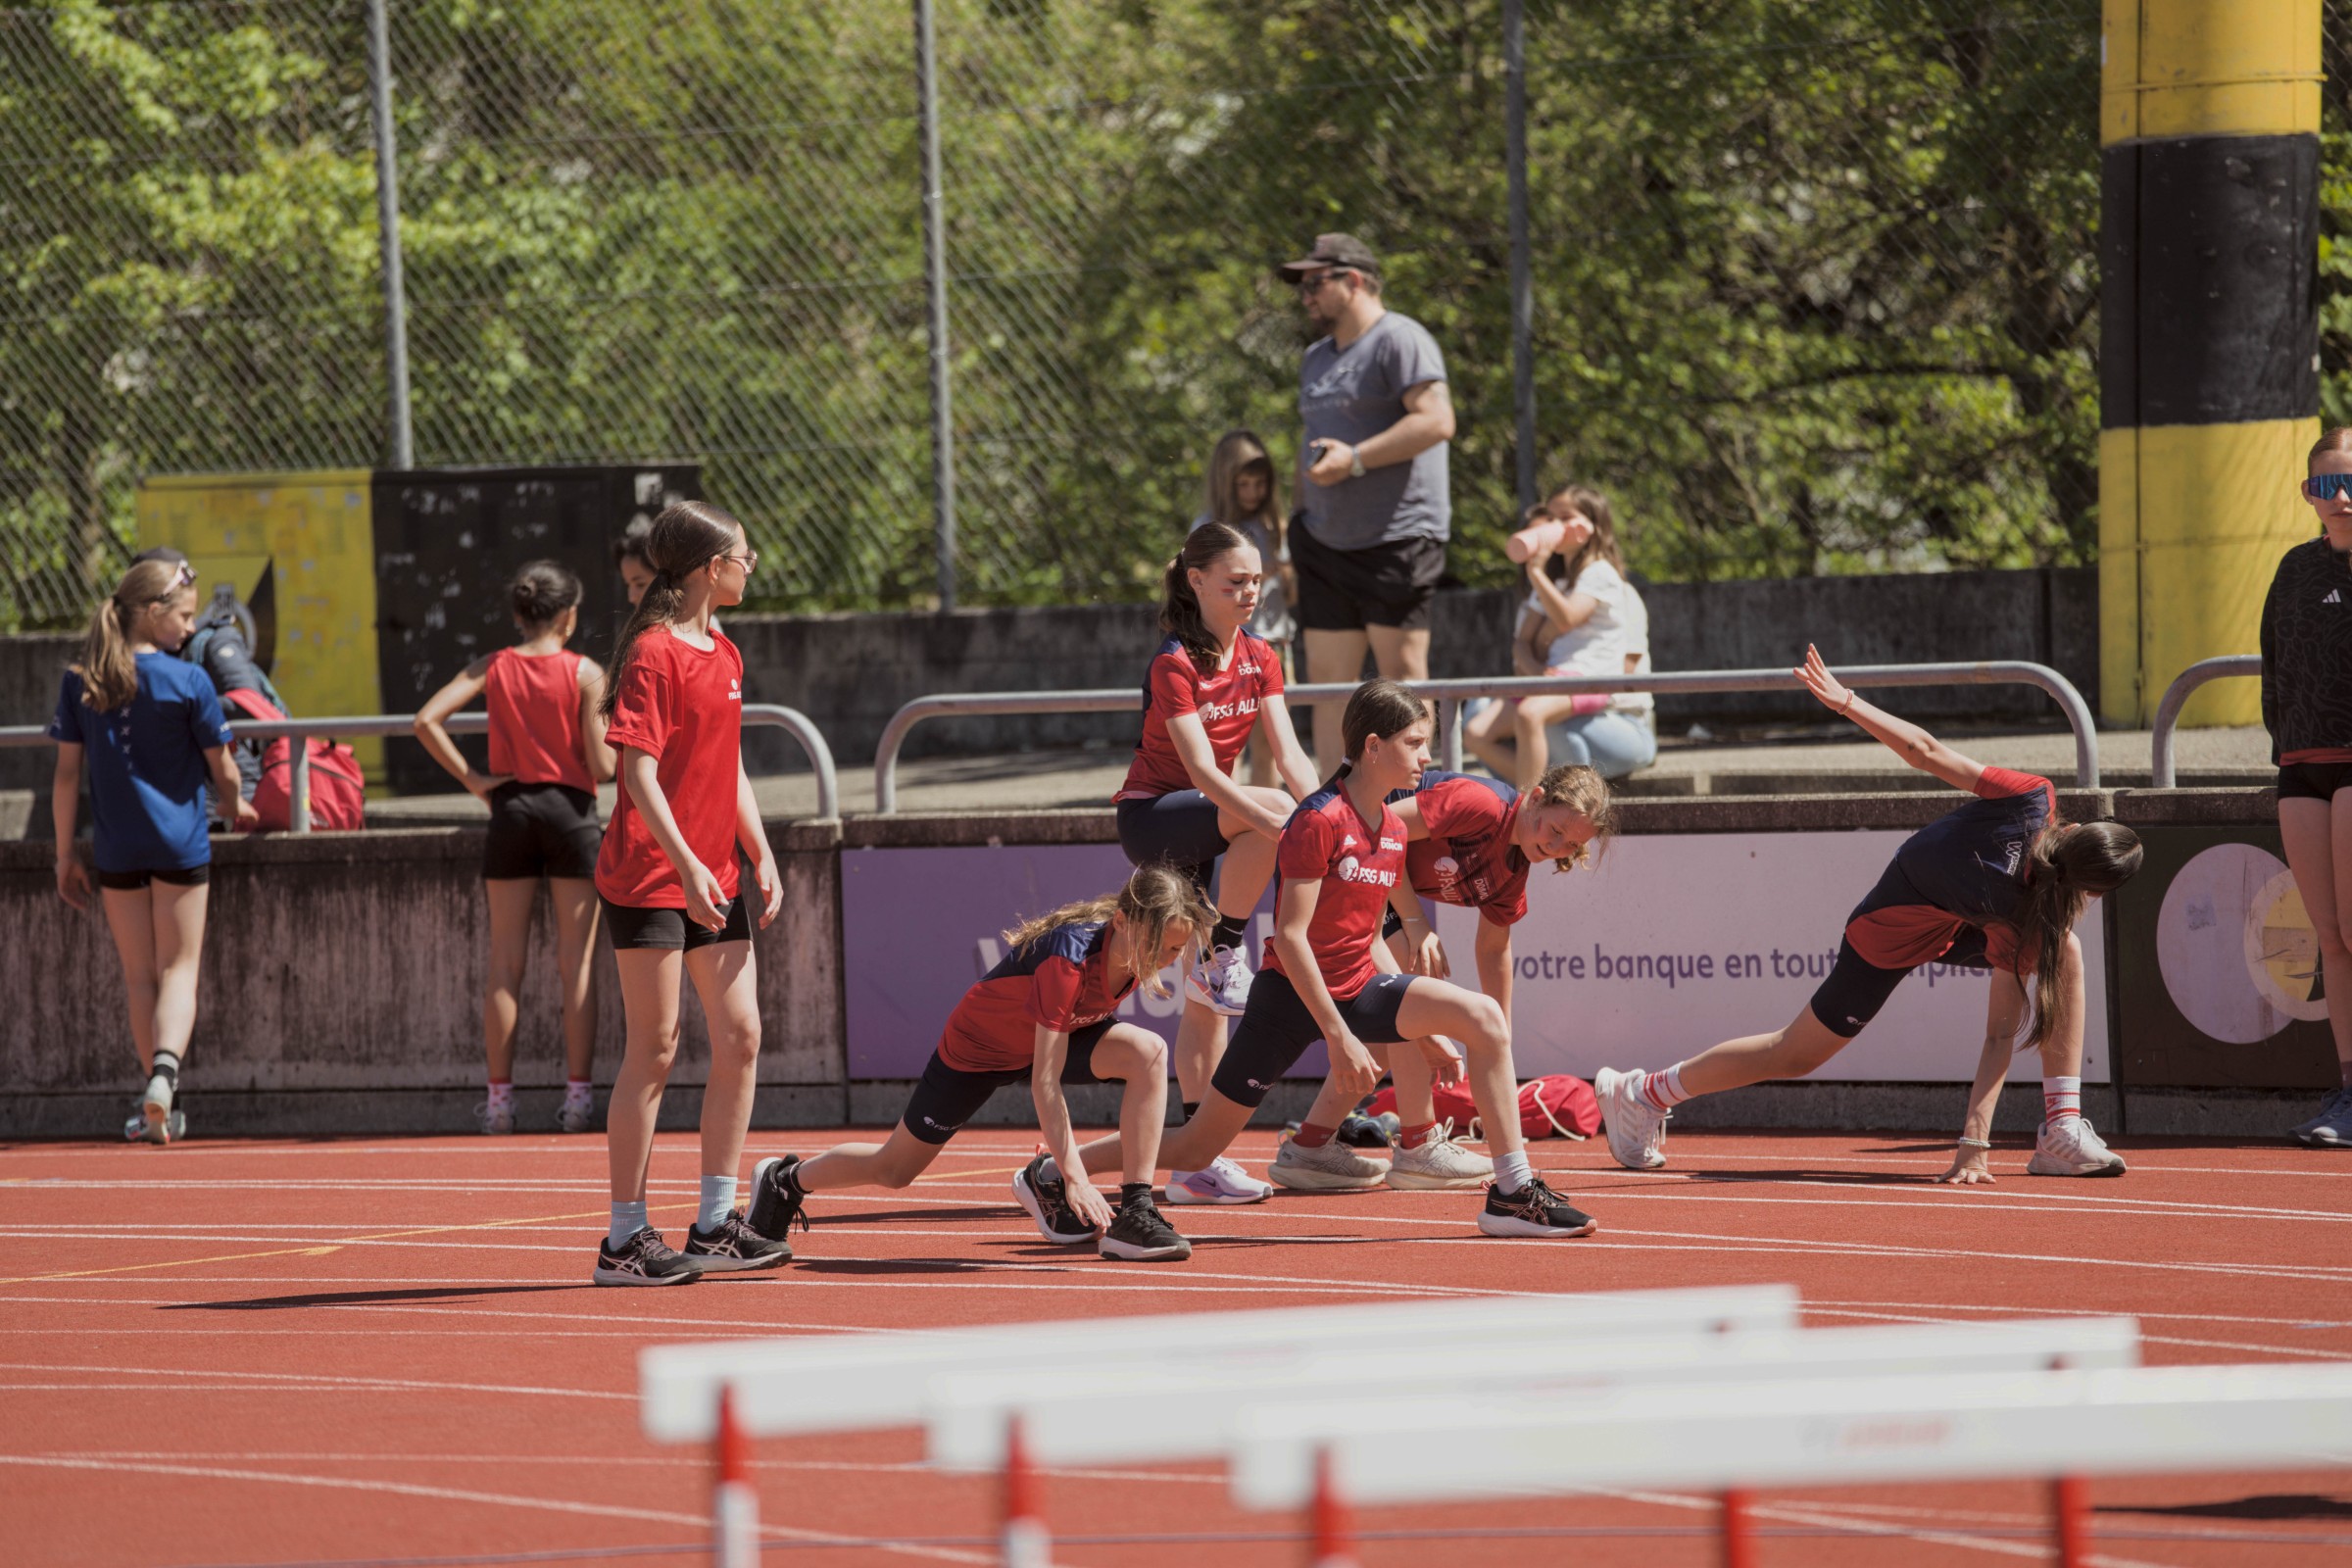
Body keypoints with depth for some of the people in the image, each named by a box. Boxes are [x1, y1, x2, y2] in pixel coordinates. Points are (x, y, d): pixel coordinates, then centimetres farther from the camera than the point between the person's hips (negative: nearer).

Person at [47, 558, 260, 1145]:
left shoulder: (80, 683, -2)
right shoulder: (188, 681, -10)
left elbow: (67, 775, 1)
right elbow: (222, 770, -2)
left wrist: (66, 854, 8)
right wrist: (237, 808, 20)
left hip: (116, 849, 3)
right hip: (180, 843, -2)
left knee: (139, 975, 13)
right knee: (179, 968, 4)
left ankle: (160, 1102, 16)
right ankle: (165, 1068, -22)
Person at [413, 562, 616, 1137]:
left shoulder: (493, 668, 1)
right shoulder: (585, 673, -6)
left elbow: (426, 720, -10)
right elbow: (601, 766, -10)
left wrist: (471, 779, -4)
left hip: (511, 809, 2)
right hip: (570, 810, -2)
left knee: (506, 964, 7)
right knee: (577, 961, 2)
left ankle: (500, 1096, 7)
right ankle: (579, 1094, 0)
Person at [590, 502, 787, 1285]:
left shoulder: (724, 655, 14)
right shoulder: (654, 653, -13)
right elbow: (638, 771, -18)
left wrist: (762, 856, 11)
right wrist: (685, 862, -25)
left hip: (713, 879, 8)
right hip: (649, 876, -8)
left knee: (740, 1037, 5)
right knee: (655, 1051, -5)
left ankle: (715, 1223, 12)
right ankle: (626, 1240, 1)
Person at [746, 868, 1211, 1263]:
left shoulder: (1136, 945, -19)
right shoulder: (1068, 958, -41)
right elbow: (1045, 1083, -39)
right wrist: (1075, 1176, -45)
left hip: (1059, 1033, 5)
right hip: (976, 1047, -5)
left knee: (1149, 1053, -24)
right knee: (893, 1170, 10)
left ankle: (1135, 1212, -23)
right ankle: (786, 1181, 39)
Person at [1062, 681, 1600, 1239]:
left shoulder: (1395, 832, 7)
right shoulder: (1319, 821, -18)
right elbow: (1291, 936, -21)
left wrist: (1414, 1029, 12)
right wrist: (1339, 1036, -23)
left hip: (1357, 989, 7)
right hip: (1293, 997, -7)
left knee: (1484, 1019, -13)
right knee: (1195, 1149, -1)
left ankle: (1514, 1194, -12)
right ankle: (1051, 1172, 17)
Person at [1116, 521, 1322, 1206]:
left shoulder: (1260, 660, 4)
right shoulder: (1175, 665, -18)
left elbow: (1290, 755, -4)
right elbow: (1202, 769, -28)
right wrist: (1276, 821, -39)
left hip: (1207, 827, 7)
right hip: (1152, 816, -7)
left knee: (1205, 1005, 3)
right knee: (1274, 812, -34)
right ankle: (1221, 956, -20)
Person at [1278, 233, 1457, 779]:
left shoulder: (1400, 340, -7)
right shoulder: (1317, 357, 22)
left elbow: (1436, 421, -18)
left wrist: (1354, 459, -19)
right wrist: (1300, 520, 22)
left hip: (1397, 540, -8)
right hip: (1326, 544, 9)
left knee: (1401, 669, -7)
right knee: (1327, 675, 3)